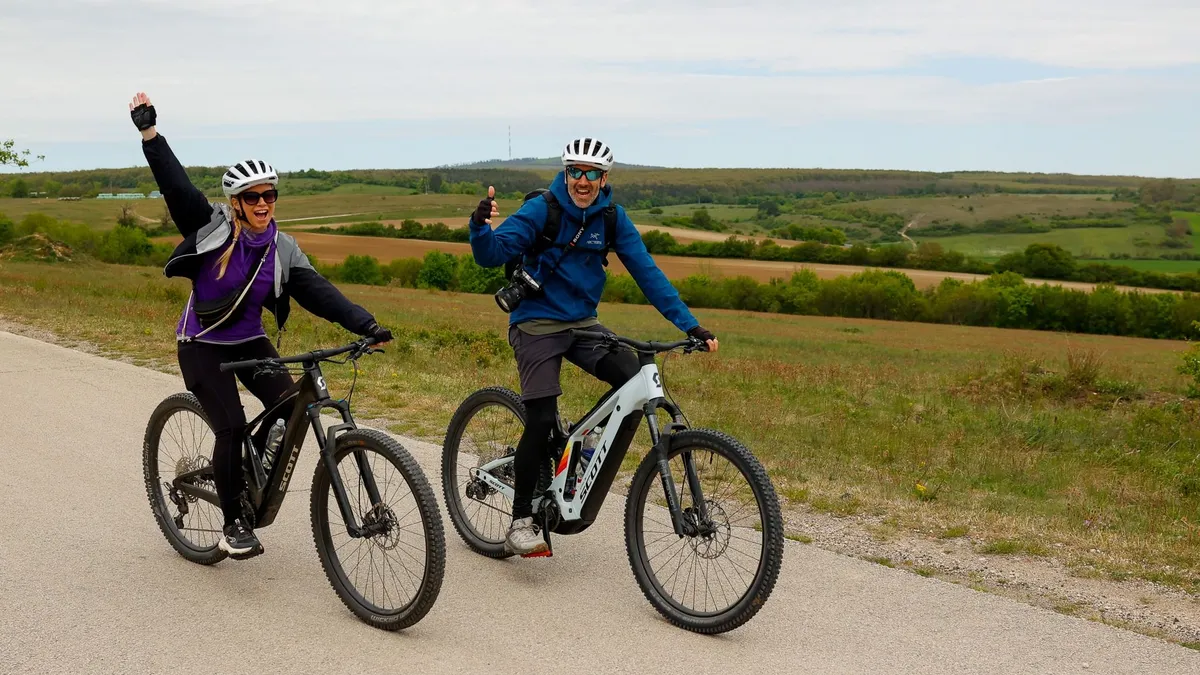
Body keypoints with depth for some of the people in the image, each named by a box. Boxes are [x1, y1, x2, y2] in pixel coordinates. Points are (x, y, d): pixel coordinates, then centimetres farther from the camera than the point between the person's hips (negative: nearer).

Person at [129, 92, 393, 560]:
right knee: (231, 428, -16)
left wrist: (365, 324, -26)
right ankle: (233, 525, 0)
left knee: (291, 408, -14)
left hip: (250, 341, 4)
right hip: (203, 344, -4)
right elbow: (175, 185, -21)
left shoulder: (282, 249, -5)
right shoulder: (212, 227, -13)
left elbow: (319, 292, -14)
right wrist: (149, 132, -28)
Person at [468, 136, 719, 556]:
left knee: (635, 381, -20)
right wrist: (480, 227, -42)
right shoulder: (540, 210, -13)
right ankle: (520, 522, -1)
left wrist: (689, 324, -8)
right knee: (541, 420, -15)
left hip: (582, 323, 4)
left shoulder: (611, 218, -2)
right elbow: (491, 255, -18)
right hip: (536, 324, -4)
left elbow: (646, 272, -2)